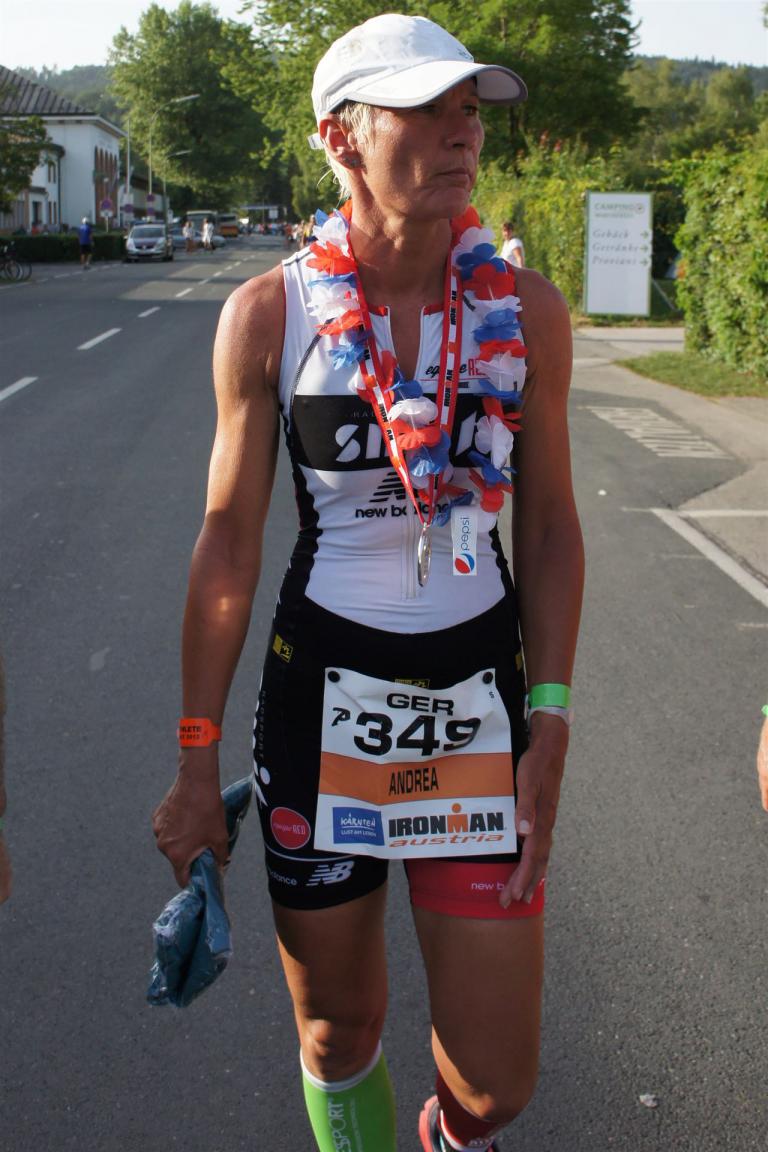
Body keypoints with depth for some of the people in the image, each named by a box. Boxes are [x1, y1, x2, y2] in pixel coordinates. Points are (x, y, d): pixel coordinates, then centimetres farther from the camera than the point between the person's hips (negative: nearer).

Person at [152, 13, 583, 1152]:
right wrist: (197, 762, 0)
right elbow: (228, 542, -2)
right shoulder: (268, 314, -6)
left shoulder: (526, 310, -2)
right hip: (319, 700, -1)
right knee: (338, 1030, 14)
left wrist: (549, 732, -4)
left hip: (481, 695, 1)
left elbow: (552, 524, 3)